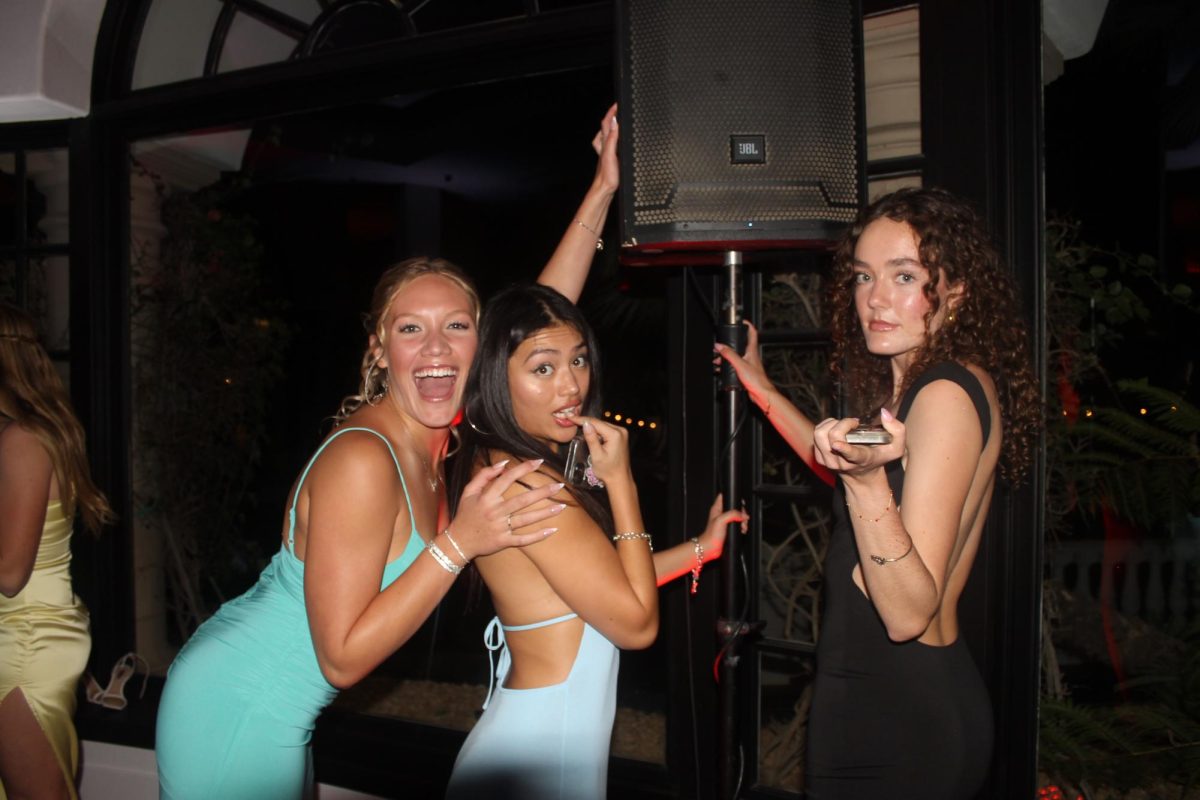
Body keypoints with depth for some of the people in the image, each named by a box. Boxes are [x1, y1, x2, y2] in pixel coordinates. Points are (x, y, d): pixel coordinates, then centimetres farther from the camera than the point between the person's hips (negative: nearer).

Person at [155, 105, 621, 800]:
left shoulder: (430, 434, -4)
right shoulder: (360, 461, -27)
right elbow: (343, 658, -23)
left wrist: (603, 190, 0)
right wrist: (459, 543, -30)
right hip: (237, 716, -8)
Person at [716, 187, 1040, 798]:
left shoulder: (947, 393, -21)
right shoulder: (920, 382, 6)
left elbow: (908, 615, -26)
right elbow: (843, 473, 25)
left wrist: (866, 480, -39)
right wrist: (762, 388, 26)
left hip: (901, 723, -9)